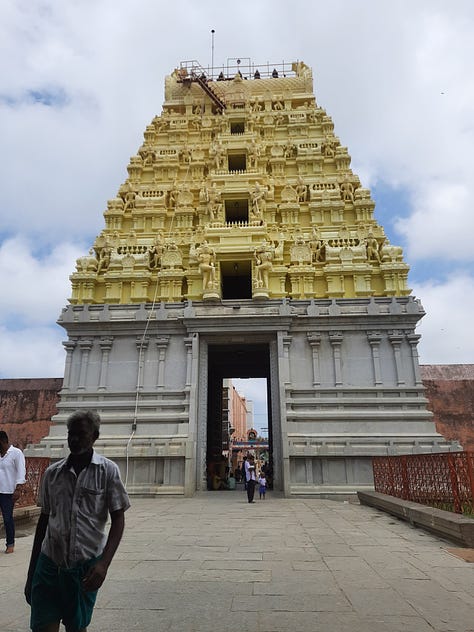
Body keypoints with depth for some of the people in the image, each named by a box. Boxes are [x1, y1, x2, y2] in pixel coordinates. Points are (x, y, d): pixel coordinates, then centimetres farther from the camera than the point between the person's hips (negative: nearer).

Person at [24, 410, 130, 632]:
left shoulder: (108, 471, -9)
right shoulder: (52, 472, 1)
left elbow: (118, 519, -8)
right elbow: (44, 520, 9)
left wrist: (104, 564, -18)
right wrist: (31, 572, 13)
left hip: (86, 565, -2)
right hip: (49, 562, 2)